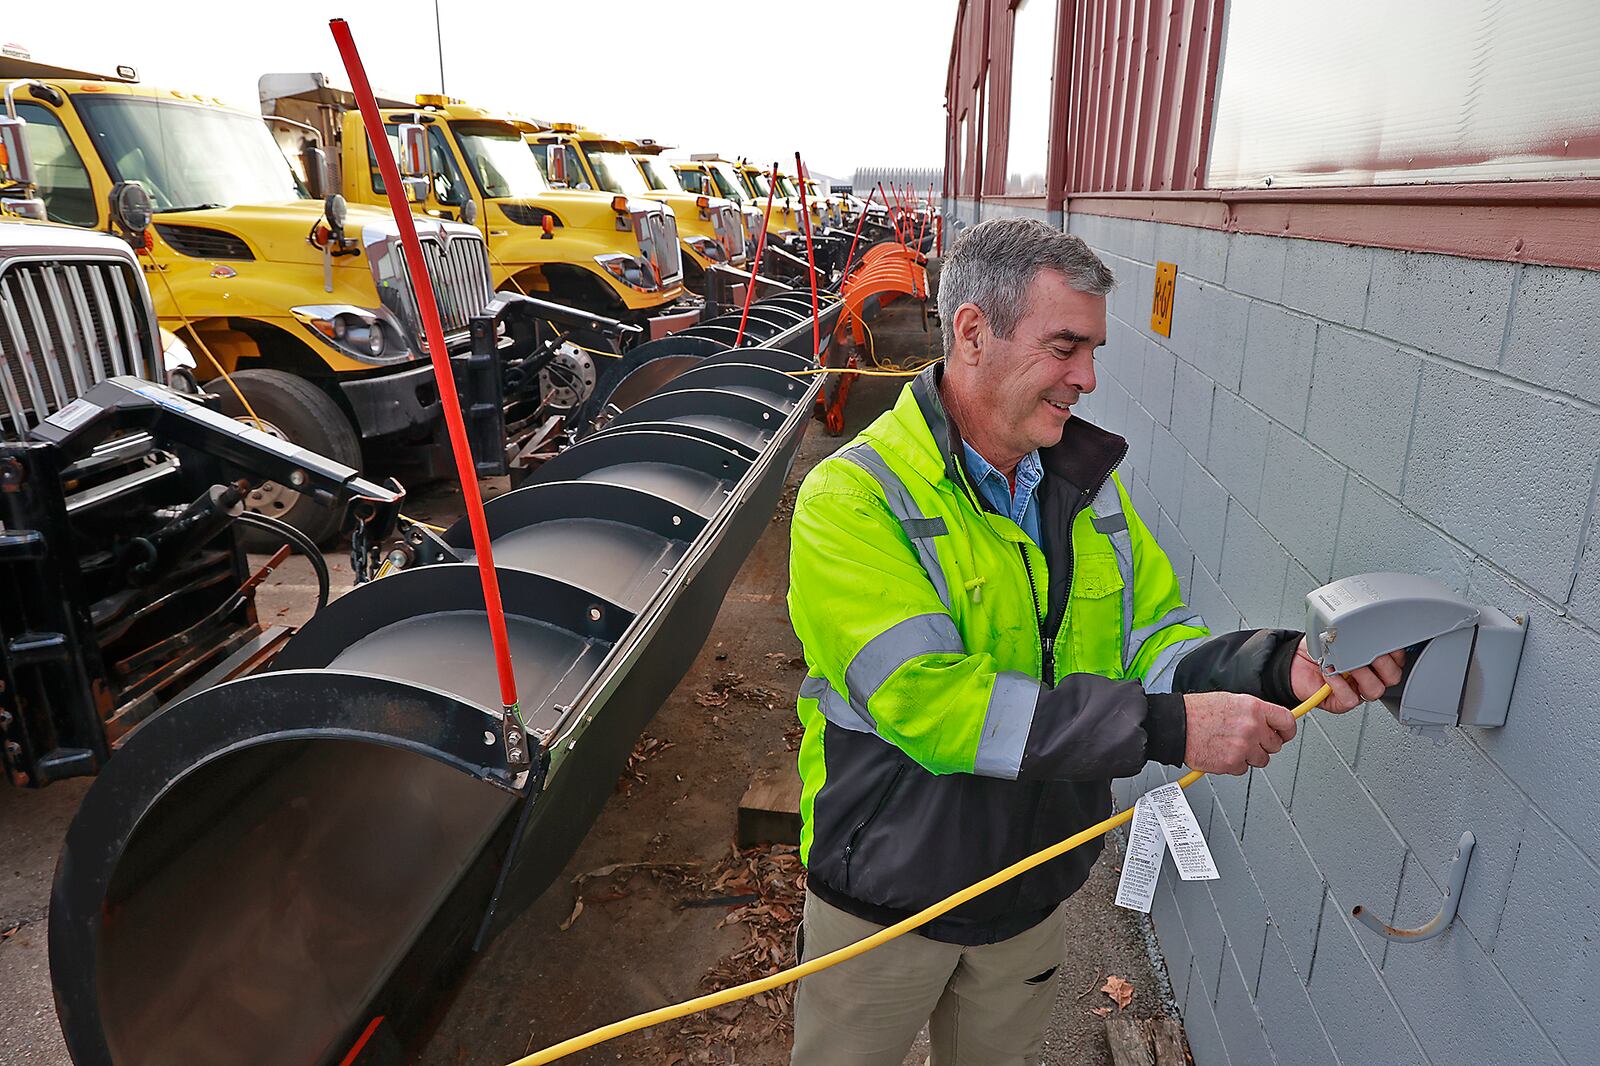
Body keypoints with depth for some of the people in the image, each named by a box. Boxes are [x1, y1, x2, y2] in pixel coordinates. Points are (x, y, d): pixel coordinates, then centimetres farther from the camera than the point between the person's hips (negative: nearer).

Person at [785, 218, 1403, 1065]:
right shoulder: (852, 500, -24)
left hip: (1036, 887, 6)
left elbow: (1150, 644, 0)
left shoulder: (1090, 483, -1)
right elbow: (923, 701, -33)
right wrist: (1166, 726, -35)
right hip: (888, 895, -5)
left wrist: (1276, 666, -20)